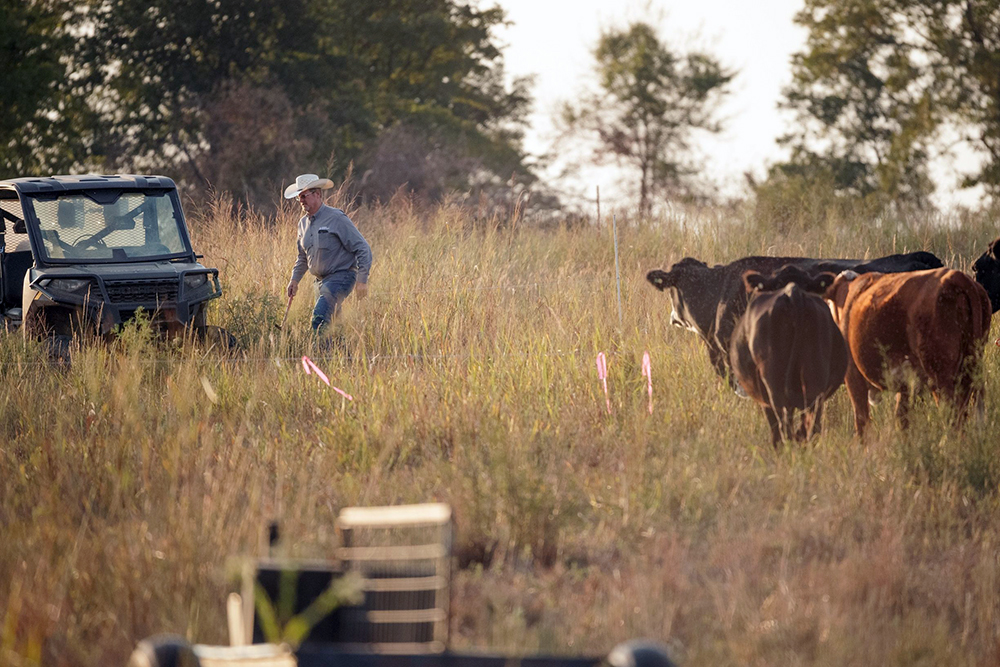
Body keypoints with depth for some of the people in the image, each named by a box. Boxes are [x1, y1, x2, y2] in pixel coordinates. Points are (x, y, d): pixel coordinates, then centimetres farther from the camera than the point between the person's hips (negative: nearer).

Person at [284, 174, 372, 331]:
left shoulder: (336, 218, -14)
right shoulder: (304, 223, 10)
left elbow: (362, 248, -13)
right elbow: (303, 257, 26)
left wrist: (362, 280, -18)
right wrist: (294, 279, 13)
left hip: (341, 277, -8)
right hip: (321, 280, 8)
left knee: (320, 317, -24)